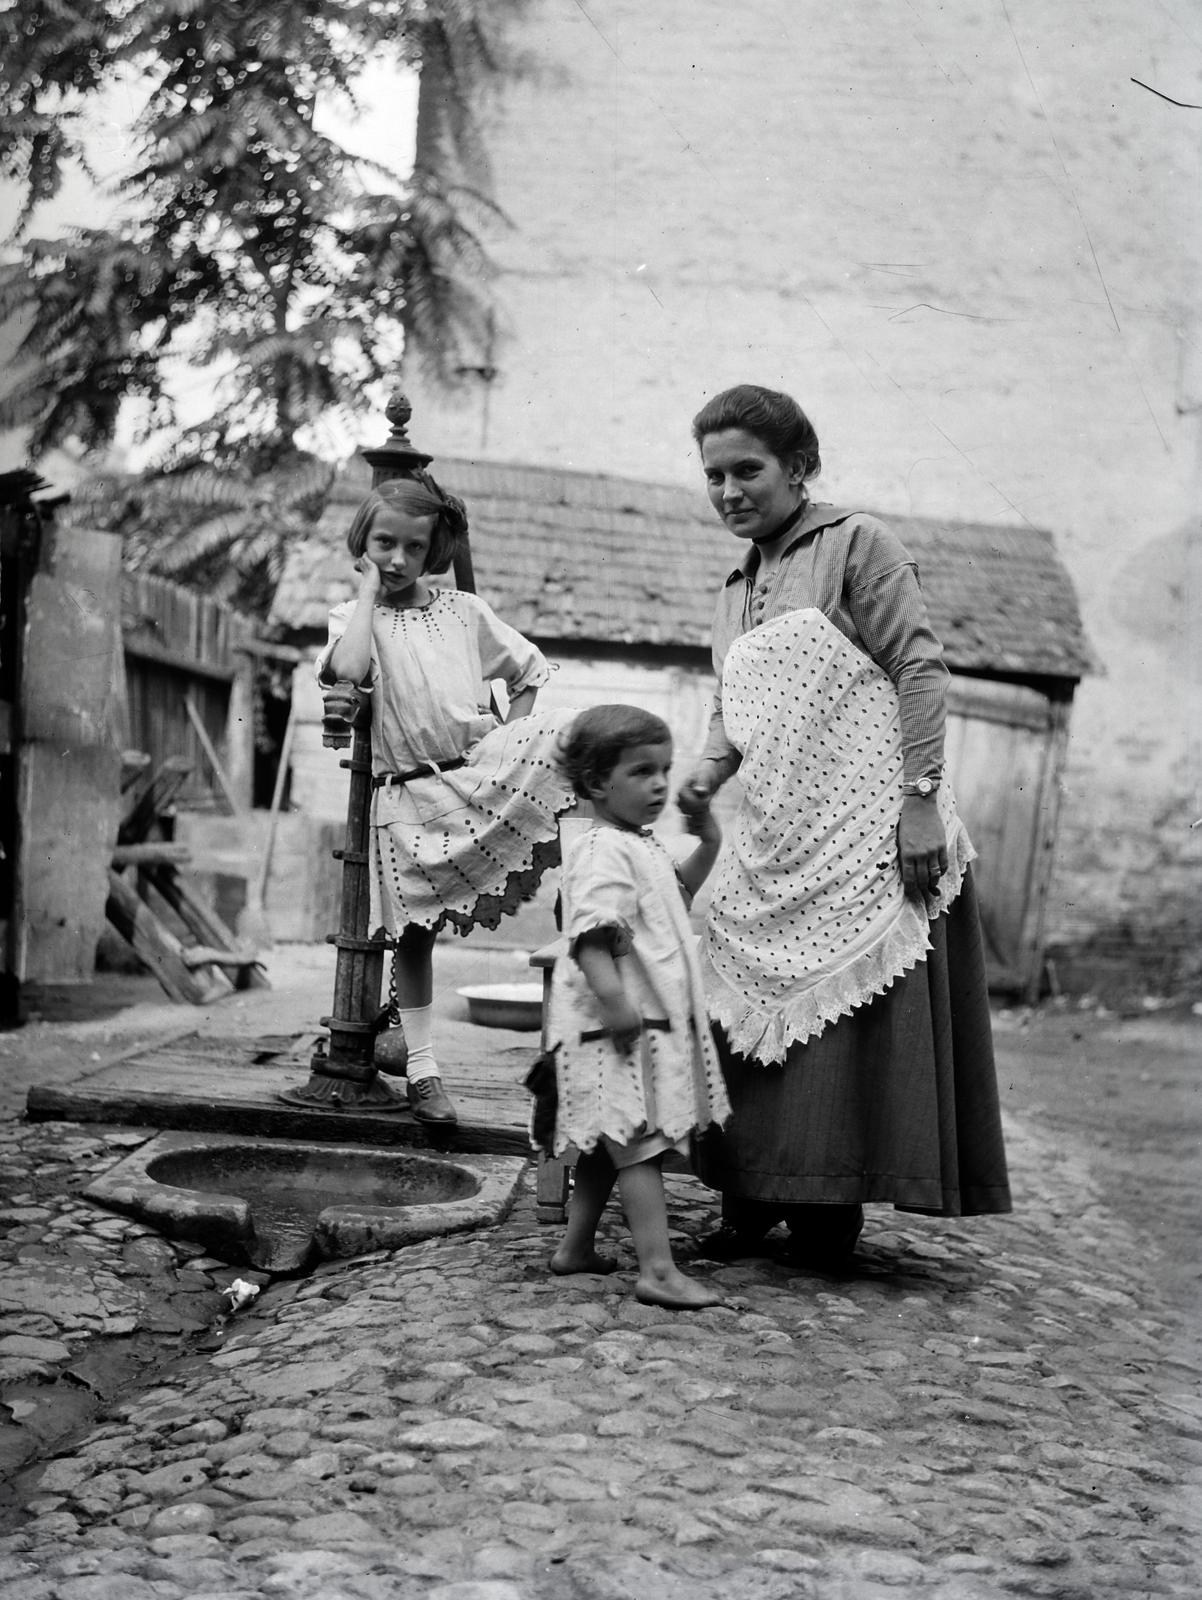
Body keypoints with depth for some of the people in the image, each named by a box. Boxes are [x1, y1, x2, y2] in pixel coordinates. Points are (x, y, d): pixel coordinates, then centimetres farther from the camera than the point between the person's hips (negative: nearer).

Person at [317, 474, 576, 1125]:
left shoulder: (463, 610, 10)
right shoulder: (352, 616, 4)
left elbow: (528, 668, 19)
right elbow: (349, 669, -20)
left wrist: (509, 735, 4)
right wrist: (369, 590, -9)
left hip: (480, 770, 1)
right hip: (407, 795, -1)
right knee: (414, 932, 3)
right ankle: (421, 1070, 14)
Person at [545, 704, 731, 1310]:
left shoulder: (643, 847, 17)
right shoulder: (602, 851, -16)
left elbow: (676, 895, 35)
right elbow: (591, 935, -27)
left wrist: (707, 845, 22)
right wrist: (613, 999, -38)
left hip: (659, 1021, 10)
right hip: (619, 1029, -10)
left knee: (610, 1143, 17)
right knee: (640, 1144, -11)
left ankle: (576, 1247, 27)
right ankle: (658, 1270, -12)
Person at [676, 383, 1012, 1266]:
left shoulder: (856, 543, -3)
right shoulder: (737, 587, 18)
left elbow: (921, 671, -10)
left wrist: (921, 801, -18)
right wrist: (709, 768, 0)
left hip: (864, 835, -7)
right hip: (773, 843, 7)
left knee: (846, 1014, -4)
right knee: (746, 1012, 6)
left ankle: (831, 1208, 7)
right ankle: (753, 1200, 17)